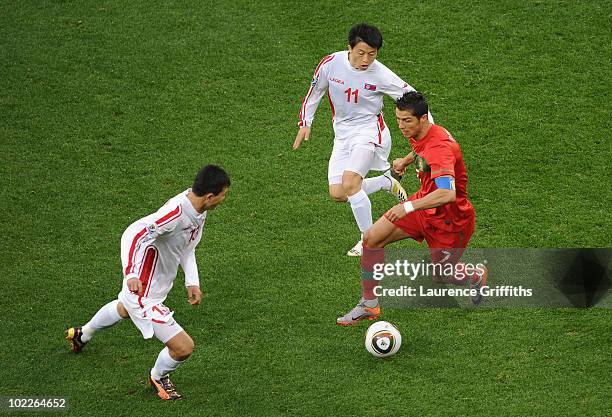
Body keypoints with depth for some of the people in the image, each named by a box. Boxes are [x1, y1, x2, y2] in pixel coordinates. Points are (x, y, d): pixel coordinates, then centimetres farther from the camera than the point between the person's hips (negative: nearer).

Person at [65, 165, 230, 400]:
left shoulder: (198, 208, -5)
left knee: (124, 308, 42)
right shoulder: (176, 212, -35)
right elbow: (134, 234, -40)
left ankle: (82, 336, 71)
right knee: (184, 347, -10)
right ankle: (158, 377, 25)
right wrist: (131, 275, -50)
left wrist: (192, 282, 5)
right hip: (145, 298, -10)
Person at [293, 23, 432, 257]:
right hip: (342, 135, 5)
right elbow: (314, 92, 9)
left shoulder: (380, 75, -18)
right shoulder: (331, 64, -10)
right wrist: (305, 123, 5)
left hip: (369, 132, -5)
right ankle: (386, 182, 23)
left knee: (350, 183, -26)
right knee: (337, 194, -2)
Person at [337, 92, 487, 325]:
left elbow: (447, 194, -46)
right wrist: (406, 160, 12)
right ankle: (369, 305, 9)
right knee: (372, 239, -3)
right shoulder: (418, 135, -5)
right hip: (424, 205, 8)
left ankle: (476, 277, 42)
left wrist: (409, 207, -45)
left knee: (440, 275, 7)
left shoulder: (439, 148, -34)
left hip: (450, 218, -8)